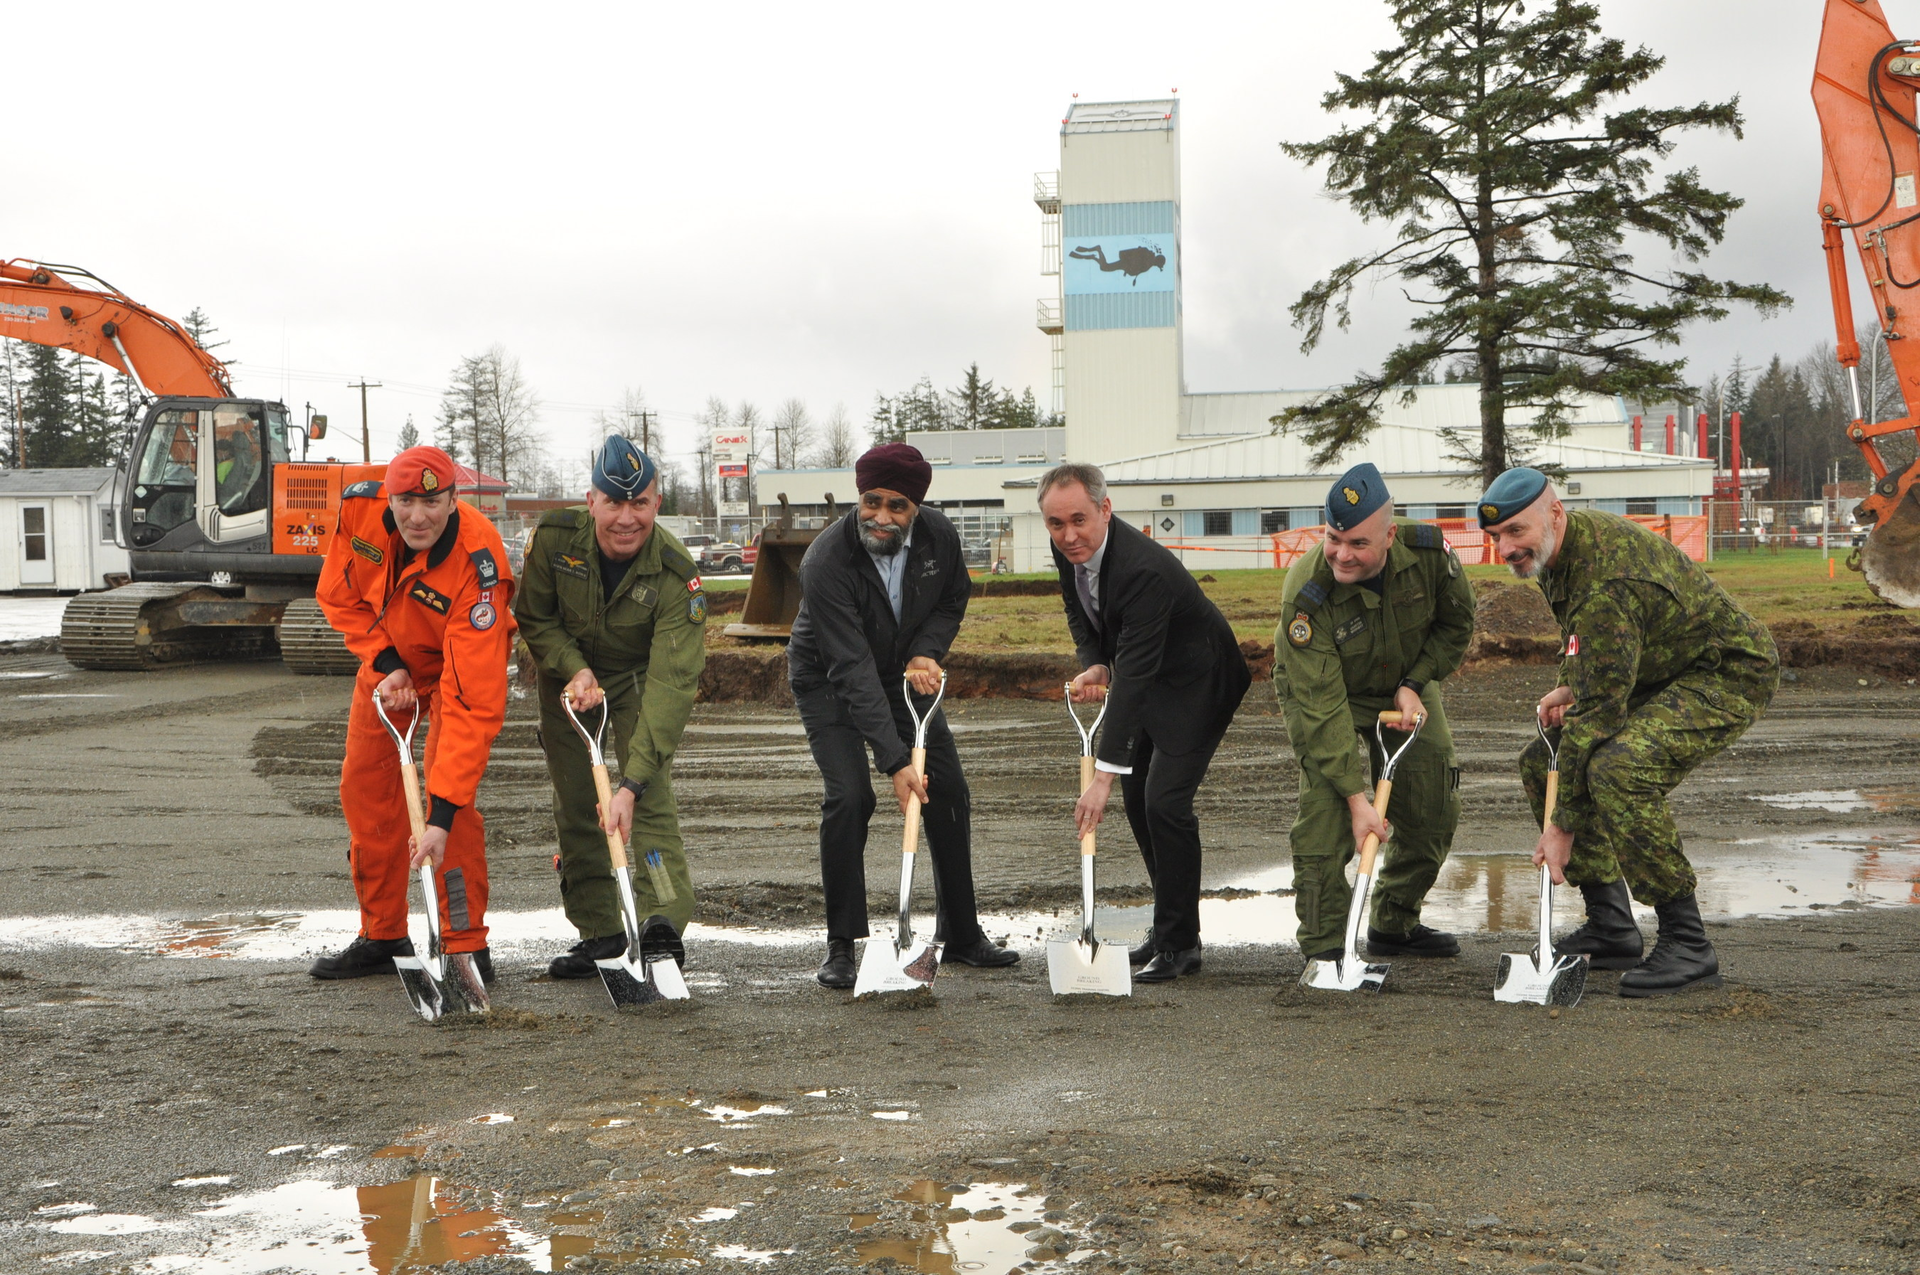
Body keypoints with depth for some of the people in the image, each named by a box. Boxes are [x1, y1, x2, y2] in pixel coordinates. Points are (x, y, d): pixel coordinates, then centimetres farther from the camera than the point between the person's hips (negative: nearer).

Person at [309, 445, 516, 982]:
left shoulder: (478, 566, -41)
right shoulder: (360, 508, -27)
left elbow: (472, 700, -45)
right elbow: (338, 594, -5)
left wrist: (442, 815, -50)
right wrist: (385, 663, -19)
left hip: (461, 662, -5)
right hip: (386, 659, 5)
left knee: (447, 790, -21)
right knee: (364, 790, 6)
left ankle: (466, 945, -8)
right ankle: (382, 938, 21)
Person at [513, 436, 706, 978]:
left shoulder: (678, 576, -33)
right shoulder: (555, 537, -25)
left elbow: (671, 684, -39)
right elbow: (533, 617, -6)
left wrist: (632, 783, -47)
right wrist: (574, 669, -26)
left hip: (637, 678, -3)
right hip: (568, 673, 3)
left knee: (650, 797, -18)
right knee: (574, 805, 3)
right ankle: (600, 932, 14)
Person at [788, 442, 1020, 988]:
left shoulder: (939, 536, -18)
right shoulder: (825, 562, -34)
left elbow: (953, 600, 4)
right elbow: (852, 671, -38)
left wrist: (925, 653, -17)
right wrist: (894, 761, -43)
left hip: (904, 674, 5)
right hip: (827, 682, -5)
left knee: (949, 792, 1)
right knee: (849, 797, -20)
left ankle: (961, 935, 14)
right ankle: (841, 946, -7)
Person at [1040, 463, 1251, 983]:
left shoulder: (1144, 569, -37)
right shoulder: (1069, 548, -11)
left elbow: (1134, 672, -40)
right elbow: (1079, 610, 10)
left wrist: (1105, 774, -43)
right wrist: (1094, 665, -12)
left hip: (1197, 681, -9)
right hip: (1150, 679, 9)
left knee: (1165, 800, -16)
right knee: (1137, 799, 11)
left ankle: (1180, 944, -4)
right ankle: (1169, 926, 24)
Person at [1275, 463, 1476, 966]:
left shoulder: (1428, 551, -26)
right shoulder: (1306, 595, -36)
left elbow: (1455, 625, -4)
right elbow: (1321, 705, -36)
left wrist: (1414, 685, -16)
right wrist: (1356, 796, -38)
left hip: (1407, 687, 4)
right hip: (1327, 695, -4)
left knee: (1434, 810, 4)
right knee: (1326, 807, -19)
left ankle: (1394, 925, 23)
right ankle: (1324, 945, -9)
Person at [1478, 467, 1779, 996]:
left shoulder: (1607, 584, -31)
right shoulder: (1560, 544, 0)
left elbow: (1600, 711, -31)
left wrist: (1564, 824, -27)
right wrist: (1568, 685, 2)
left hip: (1729, 675, -11)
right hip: (1660, 675, 11)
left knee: (1617, 769, -33)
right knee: (1542, 761, 6)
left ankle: (1688, 946, -21)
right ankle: (1611, 930, 10)